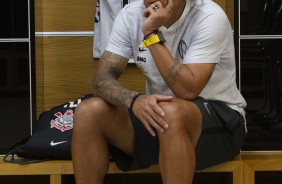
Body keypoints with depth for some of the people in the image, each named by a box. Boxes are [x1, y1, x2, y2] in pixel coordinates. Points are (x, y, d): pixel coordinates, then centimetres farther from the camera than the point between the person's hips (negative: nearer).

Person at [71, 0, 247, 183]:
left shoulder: (210, 17, -19)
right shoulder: (131, 15, -4)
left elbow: (187, 90, -28)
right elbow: (103, 78, -11)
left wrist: (152, 33, -29)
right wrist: (134, 100, -33)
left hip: (220, 119, -5)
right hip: (157, 112, 5)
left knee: (171, 113, -37)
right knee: (88, 112, -17)